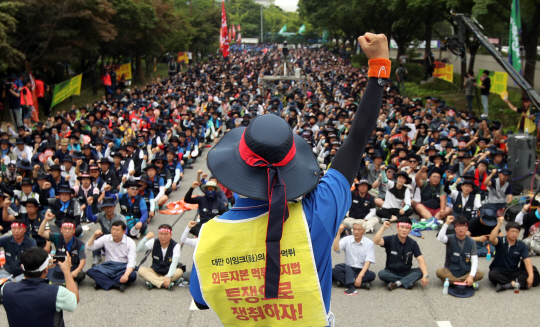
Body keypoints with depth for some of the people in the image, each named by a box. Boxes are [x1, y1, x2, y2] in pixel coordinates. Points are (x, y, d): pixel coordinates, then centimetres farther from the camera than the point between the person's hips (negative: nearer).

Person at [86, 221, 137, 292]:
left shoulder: (130, 242, -6)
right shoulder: (106, 239, 4)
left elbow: (131, 262, -16)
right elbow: (89, 247, 2)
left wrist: (126, 275, -34)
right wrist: (94, 236, -17)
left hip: (123, 267, -2)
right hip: (108, 266, 2)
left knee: (132, 275, -36)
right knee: (90, 271, -26)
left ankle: (103, 282, -29)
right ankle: (115, 285, -33)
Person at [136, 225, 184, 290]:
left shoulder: (175, 246, -13)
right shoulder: (153, 242, -5)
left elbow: (174, 263, -24)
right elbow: (139, 249, -16)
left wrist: (168, 277, -39)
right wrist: (146, 238, -30)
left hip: (169, 272, -2)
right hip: (155, 271, 2)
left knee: (179, 272, -33)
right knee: (141, 270, -26)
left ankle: (153, 281, -36)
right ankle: (166, 284, -41)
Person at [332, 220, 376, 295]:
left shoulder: (369, 243, -4)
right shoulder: (347, 240, 2)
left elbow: (368, 261, -13)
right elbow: (336, 249, -15)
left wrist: (360, 276, -27)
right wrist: (339, 233, -18)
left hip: (361, 270, -1)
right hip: (348, 269, 2)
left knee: (372, 275, -32)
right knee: (333, 272, -28)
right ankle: (361, 284, -34)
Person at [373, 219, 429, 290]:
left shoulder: (412, 243, -4)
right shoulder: (390, 240, -8)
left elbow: (420, 260, -15)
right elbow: (376, 241, -27)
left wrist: (425, 275, -30)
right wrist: (383, 228, -36)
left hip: (406, 272, 1)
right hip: (391, 272, -1)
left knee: (421, 271, -25)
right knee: (382, 274, -33)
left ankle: (397, 283, -32)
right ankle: (407, 282, -27)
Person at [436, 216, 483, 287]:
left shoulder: (471, 242, -2)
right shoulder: (451, 239, -4)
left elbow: (474, 261, -12)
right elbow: (440, 239, -29)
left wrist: (471, 276, -27)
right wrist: (446, 224, -30)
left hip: (466, 272, 1)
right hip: (450, 271, -1)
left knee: (480, 274, -26)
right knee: (439, 272, -31)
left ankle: (451, 281, -25)